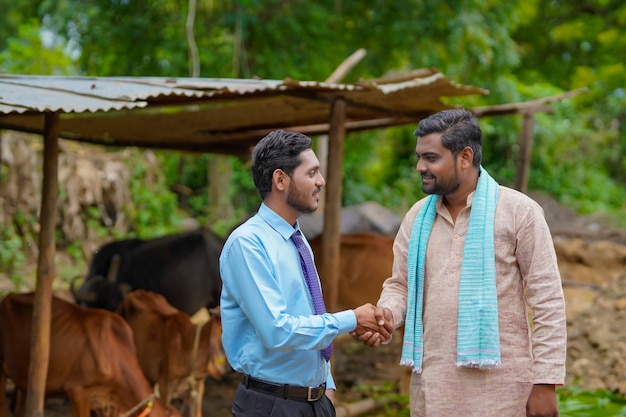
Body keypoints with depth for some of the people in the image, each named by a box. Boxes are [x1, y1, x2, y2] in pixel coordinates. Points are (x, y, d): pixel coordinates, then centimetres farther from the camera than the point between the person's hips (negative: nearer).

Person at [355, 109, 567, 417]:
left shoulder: (519, 211, -6)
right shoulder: (417, 216, 8)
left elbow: (547, 299, -7)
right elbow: (400, 285, 13)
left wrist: (546, 383, -11)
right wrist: (386, 313, -10)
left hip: (499, 388, -4)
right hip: (431, 385, 4)